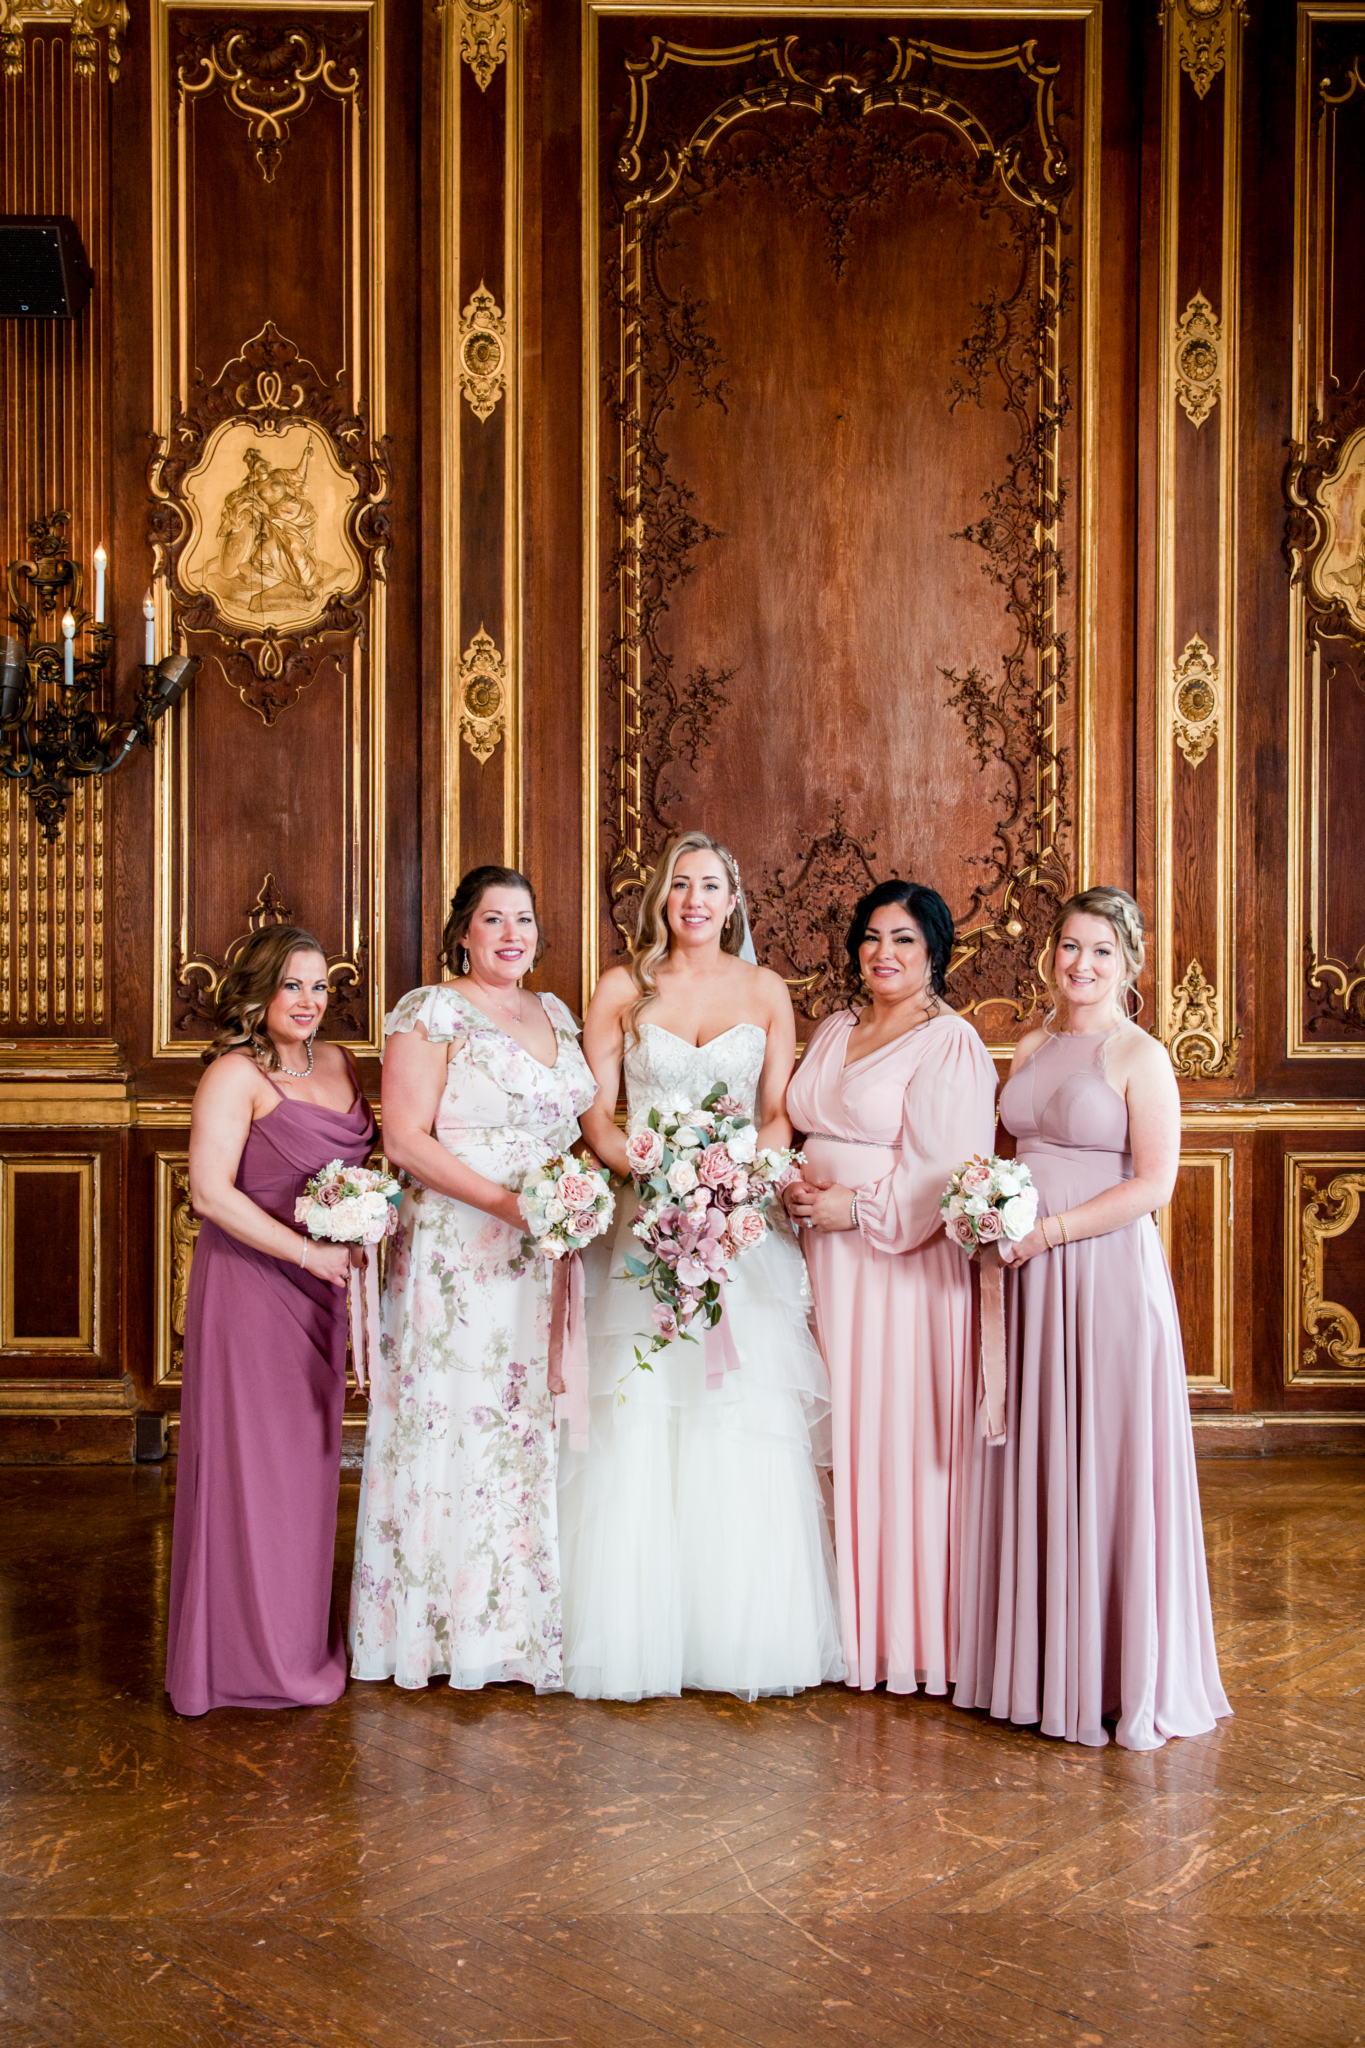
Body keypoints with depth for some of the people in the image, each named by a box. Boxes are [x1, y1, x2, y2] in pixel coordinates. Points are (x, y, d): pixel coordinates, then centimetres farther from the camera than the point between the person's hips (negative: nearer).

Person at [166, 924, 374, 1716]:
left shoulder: (338, 1062, 11)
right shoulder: (236, 1074, -11)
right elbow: (212, 1192, -18)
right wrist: (311, 1253, -18)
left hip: (320, 1291, 7)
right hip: (251, 1285, -7)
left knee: (309, 1458, 14)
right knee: (251, 1460, 0)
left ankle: (302, 1635, 27)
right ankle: (252, 1655, 12)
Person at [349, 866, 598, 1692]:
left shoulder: (557, 1014, 15)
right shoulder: (431, 1013, -5)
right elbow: (405, 1139, -12)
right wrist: (503, 1201, -19)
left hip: (547, 1258, 6)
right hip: (459, 1258, -6)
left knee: (540, 1426, 8)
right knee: (457, 1422, -2)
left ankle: (532, 1618, 18)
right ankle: (452, 1622, 9)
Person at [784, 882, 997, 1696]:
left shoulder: (949, 1042, -8)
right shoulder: (836, 1030, 15)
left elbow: (942, 1172, -14)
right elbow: (799, 1128, 19)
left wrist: (855, 1207, -17)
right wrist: (794, 1187, 0)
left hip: (903, 1262, -7)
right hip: (826, 1261, 7)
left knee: (899, 1437, -2)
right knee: (836, 1434, 9)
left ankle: (907, 1630, 11)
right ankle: (844, 1619, 20)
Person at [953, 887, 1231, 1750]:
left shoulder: (1140, 1056, -7)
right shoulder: (1033, 1047, 13)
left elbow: (1153, 1183, -13)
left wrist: (1049, 1231, -15)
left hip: (1107, 1272, -6)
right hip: (1030, 1276, 6)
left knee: (1108, 1465, 0)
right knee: (1031, 1462, 10)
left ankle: (1120, 1674, 12)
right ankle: (1038, 1659, 22)